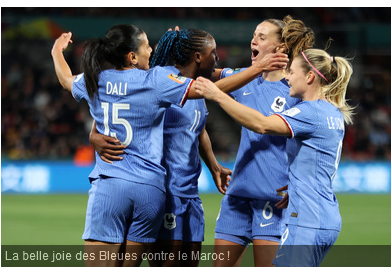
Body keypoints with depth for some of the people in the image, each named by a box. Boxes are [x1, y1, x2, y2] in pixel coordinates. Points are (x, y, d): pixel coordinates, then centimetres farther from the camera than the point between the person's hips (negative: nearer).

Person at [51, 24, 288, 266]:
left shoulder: (94, 81, 6)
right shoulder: (156, 80, -4)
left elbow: (67, 80, 30)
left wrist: (58, 52, 51)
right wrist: (258, 69, -4)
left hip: (108, 185, 0)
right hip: (150, 189, 0)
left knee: (99, 265, -4)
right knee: (130, 265, 9)